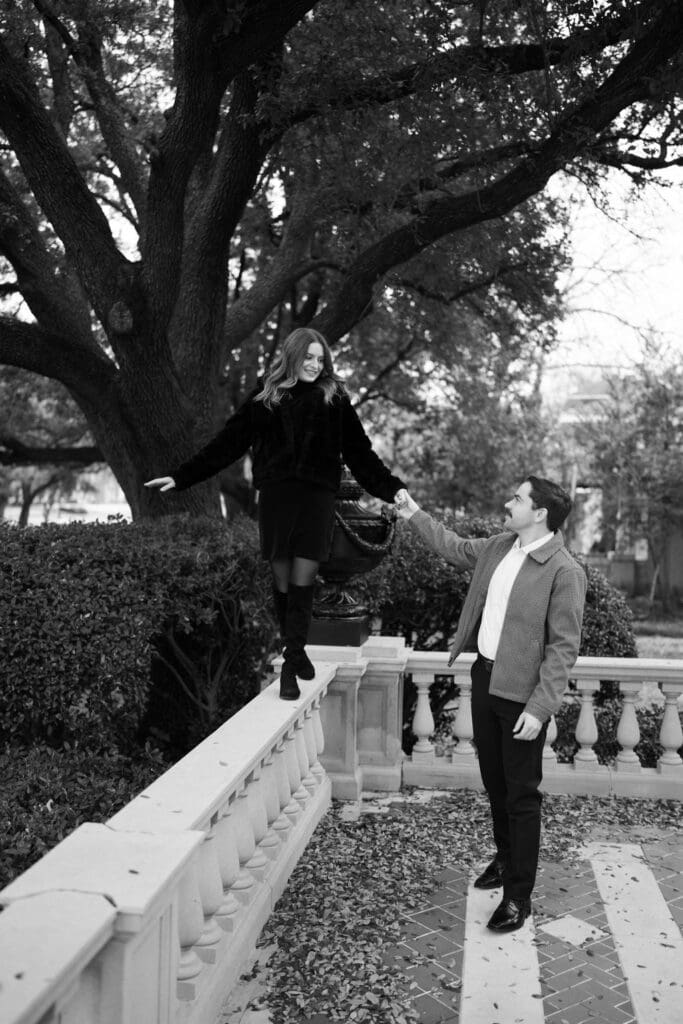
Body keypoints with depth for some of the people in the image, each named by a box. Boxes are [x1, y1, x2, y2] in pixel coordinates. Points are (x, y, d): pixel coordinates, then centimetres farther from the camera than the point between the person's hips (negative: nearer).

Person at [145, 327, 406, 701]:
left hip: (317, 497, -1)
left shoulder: (334, 398, 8)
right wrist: (181, 477, 5)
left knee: (302, 581, -3)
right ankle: (295, 653, 17)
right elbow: (228, 443, 9)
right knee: (281, 579, 3)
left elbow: (359, 452, 9)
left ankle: (291, 664, 7)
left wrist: (391, 488, -1)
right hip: (276, 496, 1)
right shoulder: (266, 396, 8)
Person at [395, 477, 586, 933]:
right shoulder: (498, 547, 4)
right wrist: (415, 514, 21)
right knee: (494, 780, 21)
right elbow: (454, 546, 24)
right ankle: (506, 858, 42)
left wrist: (539, 708, -22)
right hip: (485, 678, 7)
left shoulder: (564, 571, -18)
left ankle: (519, 894, 15)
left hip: (523, 693, -7)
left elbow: (563, 648, -19)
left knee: (522, 794, 3)